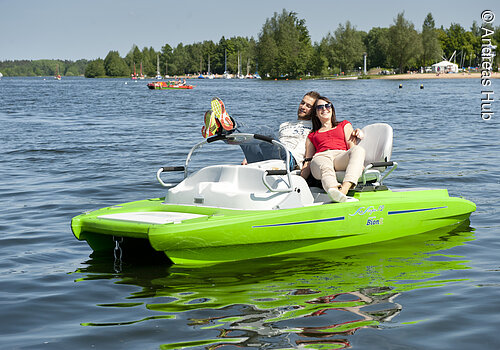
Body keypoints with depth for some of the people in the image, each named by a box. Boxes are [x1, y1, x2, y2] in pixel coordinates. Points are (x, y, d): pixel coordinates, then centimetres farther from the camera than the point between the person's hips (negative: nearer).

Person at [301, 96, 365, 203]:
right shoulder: (312, 136, 34)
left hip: (341, 156, 0)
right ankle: (333, 190, -74)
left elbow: (352, 147, 18)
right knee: (325, 167, -41)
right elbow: (307, 162, 23)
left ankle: (344, 189, -61)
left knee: (359, 150, -37)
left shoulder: (344, 125, 34)